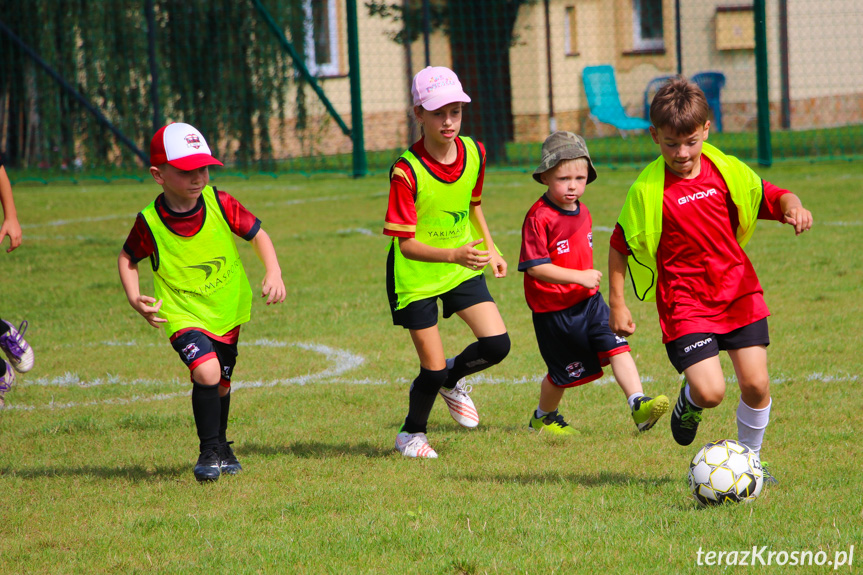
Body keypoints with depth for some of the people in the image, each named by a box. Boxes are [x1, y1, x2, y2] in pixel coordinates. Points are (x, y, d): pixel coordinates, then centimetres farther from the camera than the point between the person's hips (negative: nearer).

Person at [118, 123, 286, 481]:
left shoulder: (219, 204, -13)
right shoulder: (150, 223, -17)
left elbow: (257, 233, -1)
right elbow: (128, 257, 2)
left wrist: (273, 273, -16)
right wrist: (134, 299, -12)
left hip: (227, 312, 3)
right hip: (183, 316, -3)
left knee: (220, 383, 18)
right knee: (206, 372, -26)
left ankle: (220, 444, 45)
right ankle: (209, 452, -10)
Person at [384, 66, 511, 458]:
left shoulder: (474, 153, -7)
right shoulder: (406, 172, -25)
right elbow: (407, 245, -24)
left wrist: (489, 248, 8)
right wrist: (454, 254, -38)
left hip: (463, 269, 5)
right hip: (416, 275, -5)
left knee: (497, 344, -9)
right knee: (433, 369, -1)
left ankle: (451, 379, 23)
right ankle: (411, 434, 28)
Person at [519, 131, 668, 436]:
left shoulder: (582, 213, 8)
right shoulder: (539, 217, -18)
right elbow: (536, 267, -23)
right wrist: (579, 277, -27)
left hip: (589, 300, 6)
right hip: (554, 309, -6)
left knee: (616, 346, -13)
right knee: (565, 371, 7)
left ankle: (638, 404, -21)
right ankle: (543, 417, 32)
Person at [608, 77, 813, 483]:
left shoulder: (727, 171, -1)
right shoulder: (647, 190, -10)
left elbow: (771, 196, 8)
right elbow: (620, 247, -1)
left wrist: (792, 207, -15)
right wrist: (617, 305, -1)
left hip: (738, 293, 3)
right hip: (684, 303, -3)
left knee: (756, 384, -2)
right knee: (710, 391, -15)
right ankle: (689, 402, 24)